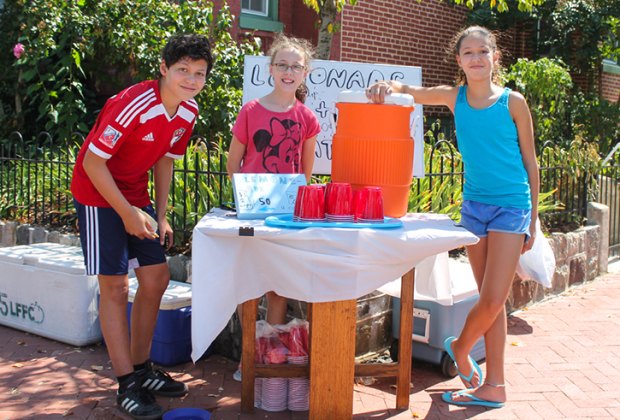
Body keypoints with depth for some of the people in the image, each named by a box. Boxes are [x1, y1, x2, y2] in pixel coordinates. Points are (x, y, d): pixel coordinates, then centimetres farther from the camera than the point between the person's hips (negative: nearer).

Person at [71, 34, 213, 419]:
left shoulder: (188, 112, -4)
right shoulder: (133, 105, -27)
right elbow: (93, 162, -23)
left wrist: (161, 215, 4)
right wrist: (127, 212, -22)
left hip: (136, 195, 8)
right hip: (99, 194, -7)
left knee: (157, 279, 5)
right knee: (115, 286, -7)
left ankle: (142, 367, 21)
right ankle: (128, 385, 1)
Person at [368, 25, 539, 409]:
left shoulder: (512, 101, -4)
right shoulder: (455, 97, 4)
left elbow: (530, 162, 0)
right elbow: (410, 91, 4)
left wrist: (533, 219, 0)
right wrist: (388, 86, -22)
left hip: (511, 205, -3)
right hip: (474, 204, 3)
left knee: (493, 300, -8)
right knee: (490, 300, 10)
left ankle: (460, 347, 22)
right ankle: (494, 386, 19)